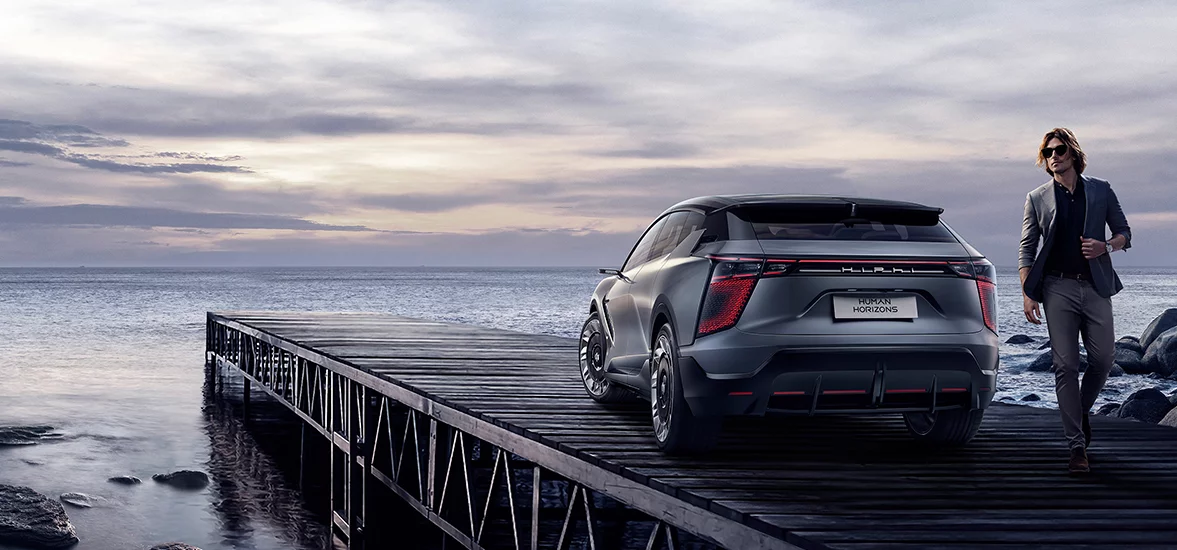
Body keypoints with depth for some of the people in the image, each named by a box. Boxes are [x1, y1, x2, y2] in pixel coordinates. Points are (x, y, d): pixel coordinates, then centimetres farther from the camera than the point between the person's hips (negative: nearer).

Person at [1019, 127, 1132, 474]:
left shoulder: (1101, 191, 9)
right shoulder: (1037, 199, 7)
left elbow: (1124, 232, 14)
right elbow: (1027, 250, 6)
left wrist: (1106, 246, -9)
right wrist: (1027, 293, -3)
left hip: (1096, 286, 1)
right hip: (1058, 287, -1)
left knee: (1103, 358, -1)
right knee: (1066, 366, -5)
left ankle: (1082, 411, 30)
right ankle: (1077, 445, -2)